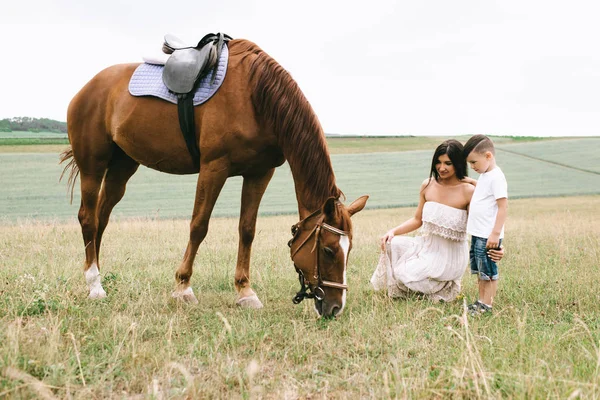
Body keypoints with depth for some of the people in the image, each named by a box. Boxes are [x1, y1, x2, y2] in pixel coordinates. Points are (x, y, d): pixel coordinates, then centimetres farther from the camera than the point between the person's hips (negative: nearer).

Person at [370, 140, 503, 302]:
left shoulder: (468, 191, -15)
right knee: (393, 244, -19)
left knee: (406, 275, -19)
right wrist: (393, 231, -4)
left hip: (450, 256, -5)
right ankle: (399, 289, 3)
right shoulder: (427, 186, 0)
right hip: (427, 246, 5)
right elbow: (417, 220, 11)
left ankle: (446, 287, 9)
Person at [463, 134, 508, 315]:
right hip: (478, 234, 10)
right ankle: (481, 302, 23)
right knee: (480, 272, 15)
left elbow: (503, 206, -20)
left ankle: (487, 306, 3)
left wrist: (495, 233, -22)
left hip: (488, 236, -10)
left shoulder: (496, 177, -16)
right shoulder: (484, 176, 14)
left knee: (488, 272, -2)